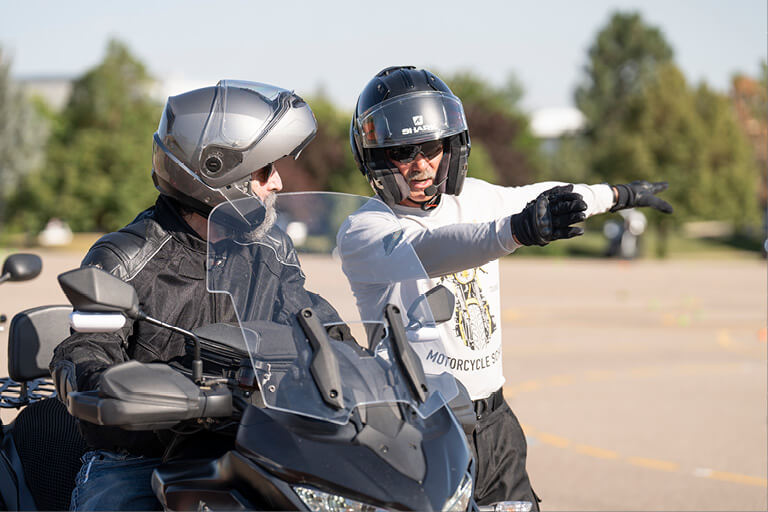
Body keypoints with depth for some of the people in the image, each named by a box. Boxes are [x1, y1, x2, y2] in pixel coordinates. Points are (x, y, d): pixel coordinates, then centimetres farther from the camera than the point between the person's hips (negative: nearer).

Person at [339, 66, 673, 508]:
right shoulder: (362, 231, -9)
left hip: (495, 424, 6)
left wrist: (619, 195, 45)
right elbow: (425, 250, -29)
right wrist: (517, 230, -44)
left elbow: (536, 196, 31)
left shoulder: (473, 199, 12)